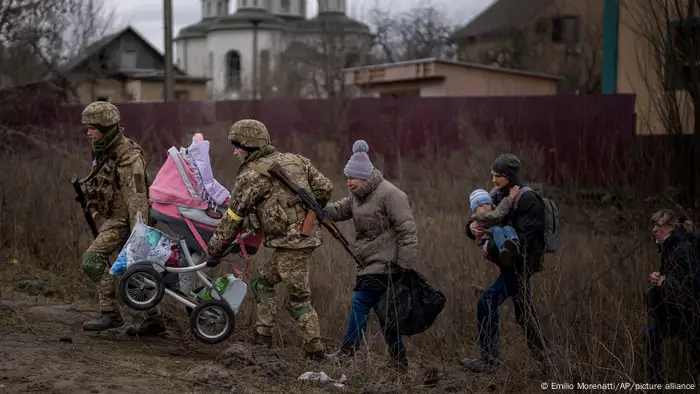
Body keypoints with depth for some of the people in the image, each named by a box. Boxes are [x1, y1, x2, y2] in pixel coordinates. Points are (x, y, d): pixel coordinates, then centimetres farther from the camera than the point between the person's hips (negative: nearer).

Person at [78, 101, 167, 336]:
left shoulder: (128, 157, -20)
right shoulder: (105, 152, 9)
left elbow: (136, 197, -24)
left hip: (124, 220, -10)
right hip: (114, 218, 10)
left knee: (92, 259, -17)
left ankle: (110, 314, -12)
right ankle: (154, 319, 19)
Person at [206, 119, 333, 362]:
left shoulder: (251, 176, -7)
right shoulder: (294, 160, 12)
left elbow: (233, 219, -2)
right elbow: (325, 188, 11)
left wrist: (214, 250, 10)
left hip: (290, 242, -8)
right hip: (309, 235, 8)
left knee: (298, 299, 1)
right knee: (262, 281, 19)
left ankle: (316, 353, 5)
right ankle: (262, 338, 19)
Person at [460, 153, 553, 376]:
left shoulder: (526, 199, -16)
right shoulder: (498, 197, 9)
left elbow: (528, 236, -23)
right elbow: (483, 222, 9)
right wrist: (473, 228, -15)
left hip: (522, 263, -9)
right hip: (511, 263, 9)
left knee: (487, 303, -17)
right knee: (524, 313, 16)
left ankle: (489, 360, -13)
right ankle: (544, 361, 29)